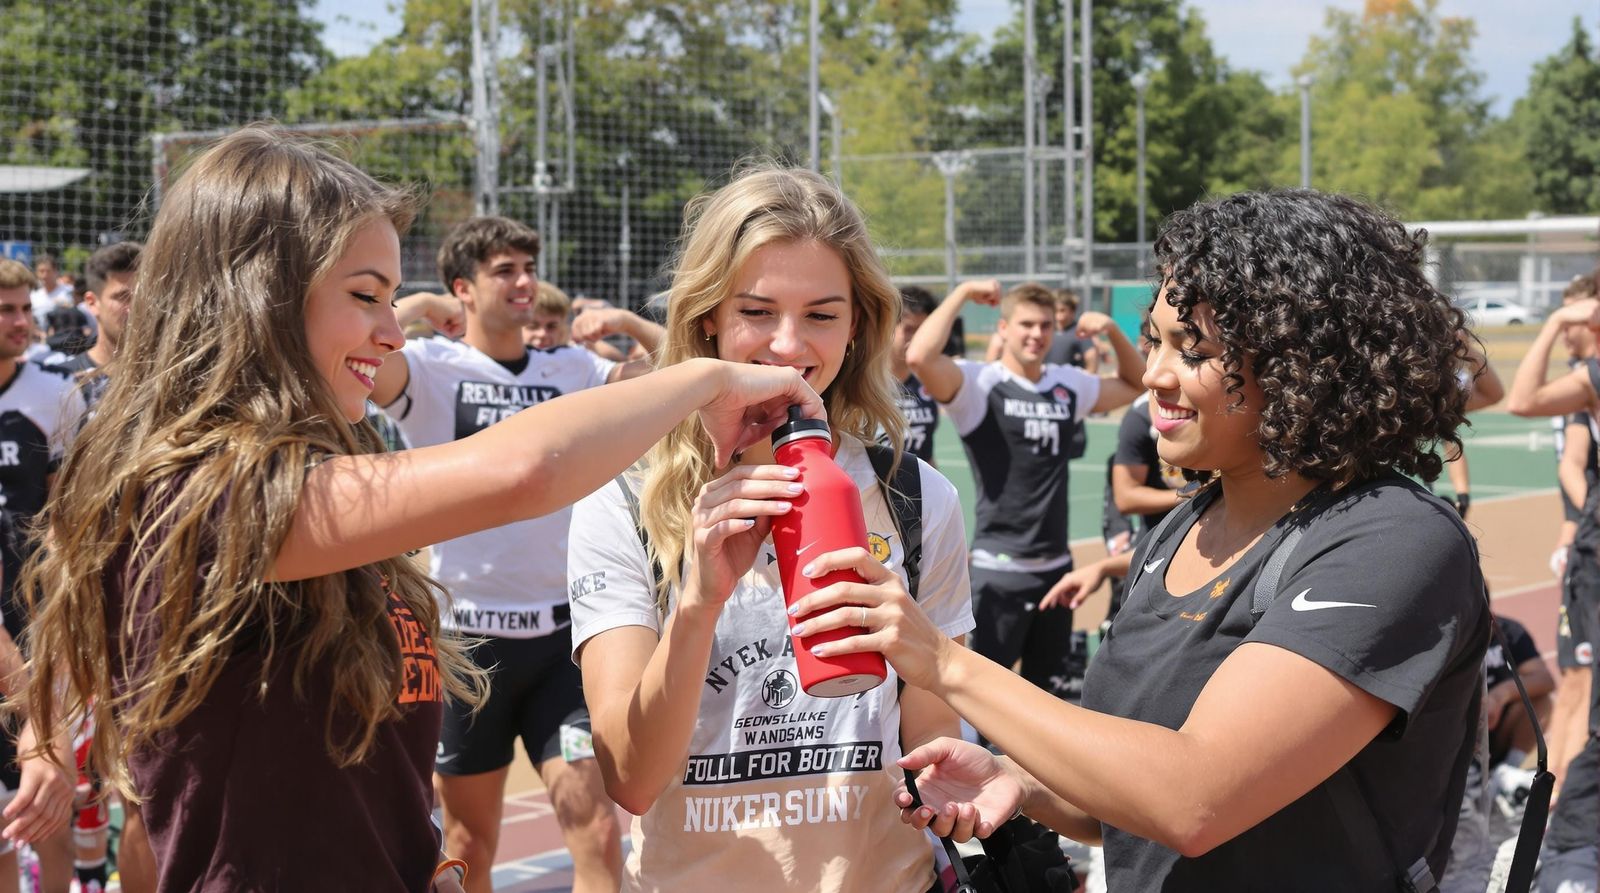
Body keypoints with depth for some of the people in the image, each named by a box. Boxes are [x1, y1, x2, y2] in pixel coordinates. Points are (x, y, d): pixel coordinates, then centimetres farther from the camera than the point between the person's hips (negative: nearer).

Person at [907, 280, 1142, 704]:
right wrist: (963, 292, -18)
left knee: (1052, 691, 18)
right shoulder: (979, 382, -9)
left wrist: (1113, 331, 7)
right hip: (998, 569, -6)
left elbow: (1134, 384, 24)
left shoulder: (1069, 384, 8)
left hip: (1056, 565, 6)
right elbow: (920, 357, -27)